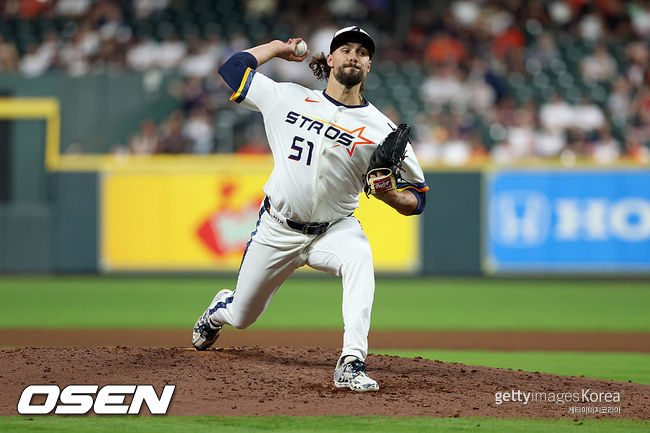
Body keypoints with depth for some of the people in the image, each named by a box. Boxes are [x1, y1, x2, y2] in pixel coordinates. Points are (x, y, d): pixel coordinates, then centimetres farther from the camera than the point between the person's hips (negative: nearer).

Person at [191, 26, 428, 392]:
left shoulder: (380, 130, -7)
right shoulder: (288, 98, -1)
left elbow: (417, 199, -5)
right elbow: (233, 69, 10)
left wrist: (387, 194, -26)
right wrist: (280, 47, 14)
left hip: (334, 229, -2)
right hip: (277, 230, 2)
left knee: (359, 258, -38)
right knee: (241, 317, 14)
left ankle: (352, 362, -43)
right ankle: (220, 309, 54)